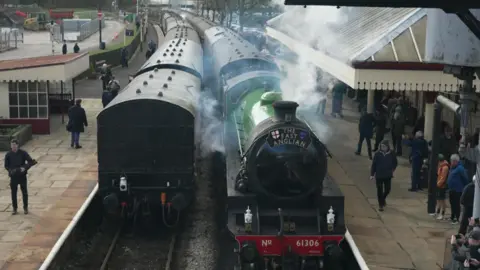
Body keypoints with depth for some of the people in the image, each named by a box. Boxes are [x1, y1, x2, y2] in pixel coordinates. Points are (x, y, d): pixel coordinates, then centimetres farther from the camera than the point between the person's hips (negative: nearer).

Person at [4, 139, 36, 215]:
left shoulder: (23, 153, -6)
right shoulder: (8, 155, -2)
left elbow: (31, 162, -7)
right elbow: (6, 166, 5)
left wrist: (25, 168, -23)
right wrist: (11, 170, -15)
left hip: (22, 176, -1)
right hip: (13, 176, 1)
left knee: (24, 192, 5)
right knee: (13, 193, 6)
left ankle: (25, 208, 18)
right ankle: (14, 208, 17)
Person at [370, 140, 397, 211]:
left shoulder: (391, 154, -7)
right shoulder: (377, 154, -10)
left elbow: (395, 163, 10)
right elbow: (373, 165, -5)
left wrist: (392, 170, 0)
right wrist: (372, 174, -6)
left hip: (388, 175, 1)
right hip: (379, 175, -1)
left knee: (387, 189, 6)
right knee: (379, 190, 3)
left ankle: (383, 198, 38)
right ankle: (380, 204, 16)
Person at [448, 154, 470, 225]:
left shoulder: (460, 168, -17)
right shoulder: (452, 168, 11)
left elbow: (465, 178, -16)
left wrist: (465, 188, -12)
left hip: (457, 190, -9)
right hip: (451, 189, 9)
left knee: (456, 204, -3)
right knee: (452, 204, 18)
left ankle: (456, 219, 3)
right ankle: (452, 217, 30)